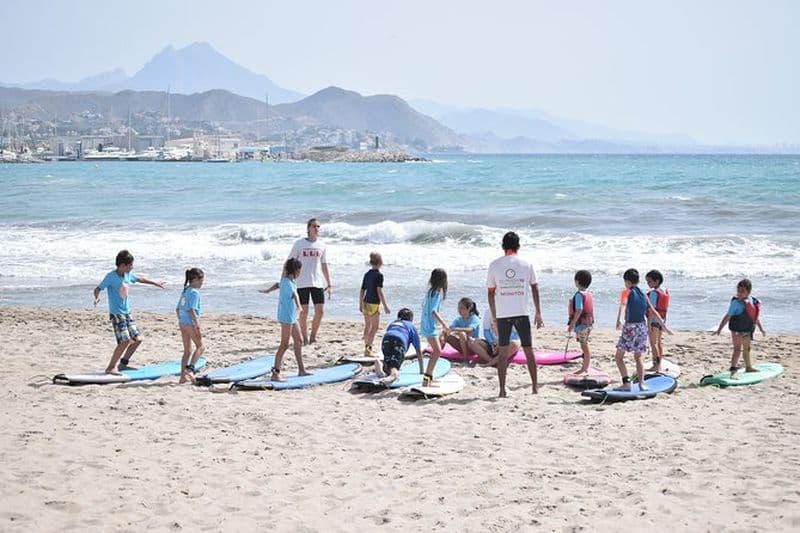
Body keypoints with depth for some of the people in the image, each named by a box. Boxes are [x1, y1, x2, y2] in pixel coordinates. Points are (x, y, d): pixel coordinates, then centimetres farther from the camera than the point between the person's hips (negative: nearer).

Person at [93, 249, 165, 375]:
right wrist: (97, 298, -37)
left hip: (127, 312, 8)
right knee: (125, 340, -17)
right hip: (116, 313, -8)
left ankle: (123, 364, 21)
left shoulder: (128, 275, 6)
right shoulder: (111, 276, -15)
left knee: (137, 339, 7)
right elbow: (98, 289, -16)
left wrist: (156, 283, 36)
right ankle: (110, 367, -8)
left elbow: (140, 279, 25)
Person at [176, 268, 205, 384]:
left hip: (182, 322, 8)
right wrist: (197, 325, -19)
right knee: (200, 346, 4)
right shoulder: (194, 292, -12)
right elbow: (192, 310, -20)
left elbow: (177, 309, 17)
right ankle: (190, 368, -9)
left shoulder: (185, 291, 14)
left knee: (187, 350, 13)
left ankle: (183, 376, 12)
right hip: (191, 323, -8)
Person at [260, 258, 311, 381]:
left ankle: (301, 370, 28)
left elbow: (279, 285, 32)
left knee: (299, 341, 18)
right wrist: (298, 306, -45)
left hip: (292, 316, 10)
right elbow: (294, 294, -33)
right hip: (286, 316, -10)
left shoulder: (287, 280, 11)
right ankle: (275, 374, -15)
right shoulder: (287, 282, -19)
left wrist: (268, 290, 49)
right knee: (284, 344, -12)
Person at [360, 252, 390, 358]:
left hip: (365, 303, 7)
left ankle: (367, 347, 22)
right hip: (374, 304, -7)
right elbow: (379, 291, -16)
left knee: (367, 326, 15)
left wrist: (360, 305, 20)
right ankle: (368, 348, -10)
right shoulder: (379, 275, -11)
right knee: (375, 327, -2)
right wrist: (385, 305, -13)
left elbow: (362, 291, 12)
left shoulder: (367, 274, 9)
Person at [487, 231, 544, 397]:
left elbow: (490, 292, 6)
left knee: (503, 352, 5)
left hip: (502, 315, 0)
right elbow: (535, 288, 4)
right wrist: (538, 313, 9)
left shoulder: (494, 265, 3)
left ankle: (502, 390, 2)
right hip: (522, 313, 0)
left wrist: (494, 315, 14)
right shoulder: (527, 265, 2)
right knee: (529, 350, 10)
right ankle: (535, 386, 12)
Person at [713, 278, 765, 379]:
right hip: (736, 330, -7)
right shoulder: (736, 303, -19)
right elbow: (728, 316, -20)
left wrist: (761, 329, 21)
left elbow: (755, 316, 13)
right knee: (737, 349, -16)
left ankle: (749, 367, 43)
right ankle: (733, 371, -22)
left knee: (746, 348, 24)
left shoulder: (753, 301, -1)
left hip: (747, 330, 7)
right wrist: (719, 329, -23)